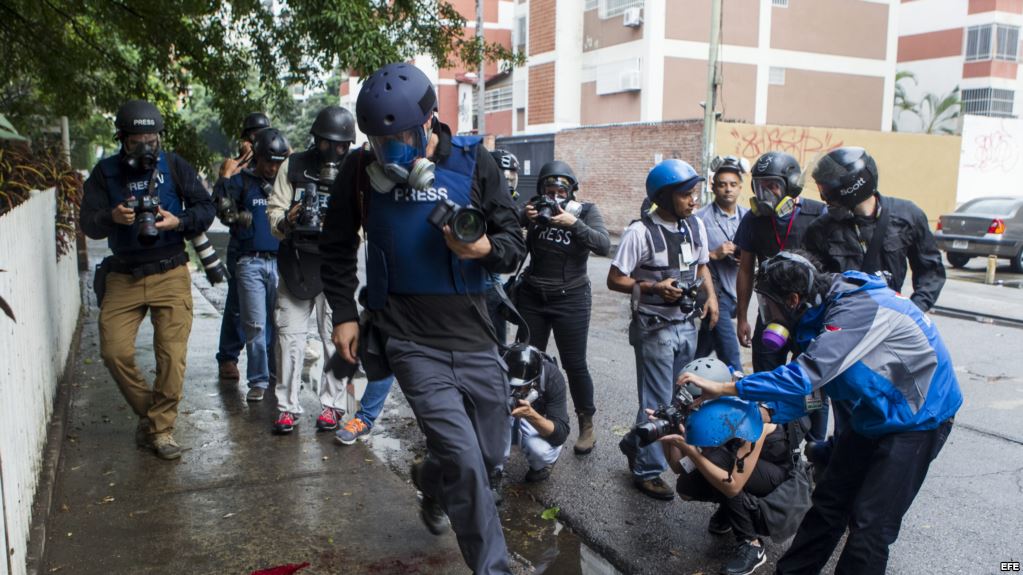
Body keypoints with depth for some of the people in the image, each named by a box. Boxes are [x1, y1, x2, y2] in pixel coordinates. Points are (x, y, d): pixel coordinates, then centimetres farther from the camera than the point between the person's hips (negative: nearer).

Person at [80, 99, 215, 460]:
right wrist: (112, 217, -25)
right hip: (123, 277, 2)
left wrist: (178, 221, -20)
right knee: (114, 351, -4)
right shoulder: (106, 172, 2)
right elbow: (88, 223, -3)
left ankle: (160, 427, 10)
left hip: (170, 274, -2)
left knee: (172, 355, -5)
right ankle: (148, 411, 20)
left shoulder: (174, 166, -1)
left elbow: (206, 208, -1)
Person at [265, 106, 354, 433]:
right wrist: (284, 222, -19)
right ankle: (287, 406, 15)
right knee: (290, 335, 4)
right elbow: (275, 210, 4)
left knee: (335, 337, 4)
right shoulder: (293, 167, 4)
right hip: (296, 263, 2)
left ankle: (332, 404, 17)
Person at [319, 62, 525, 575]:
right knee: (464, 459, -11)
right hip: (410, 339, -2)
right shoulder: (361, 170, 1)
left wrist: (487, 249, -20)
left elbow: (514, 242, 2)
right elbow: (337, 246, 13)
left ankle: (431, 484, 49)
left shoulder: (472, 162, -1)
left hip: (473, 337, 3)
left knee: (489, 451, 15)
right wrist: (344, 313, 7)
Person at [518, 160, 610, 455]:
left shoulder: (586, 211, -4)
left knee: (575, 365, 0)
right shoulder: (535, 207, 2)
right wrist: (524, 219, -21)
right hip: (532, 297, 3)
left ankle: (587, 425, 15)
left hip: (571, 299, -3)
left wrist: (574, 223, -28)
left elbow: (604, 245, -17)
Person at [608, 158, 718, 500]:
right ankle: (647, 471, 19)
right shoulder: (641, 232, -16)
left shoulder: (695, 225, 4)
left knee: (678, 399, 17)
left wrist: (711, 295, 1)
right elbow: (614, 280, -13)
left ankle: (636, 448, 37)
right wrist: (653, 287, -25)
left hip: (687, 325, 7)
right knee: (657, 404, 2)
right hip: (654, 328, -7)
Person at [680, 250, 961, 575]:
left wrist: (722, 388, -35)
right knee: (830, 500, 11)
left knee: (870, 523, -7)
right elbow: (809, 386, 4)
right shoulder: (823, 312, -2)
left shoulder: (857, 310, -30)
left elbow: (804, 376, -37)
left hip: (918, 416, -8)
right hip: (876, 411, 8)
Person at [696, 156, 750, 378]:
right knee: (730, 357, -10)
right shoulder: (701, 218, -9)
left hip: (736, 293, 5)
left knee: (702, 351, 19)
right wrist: (714, 254, -20)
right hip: (714, 292, -5)